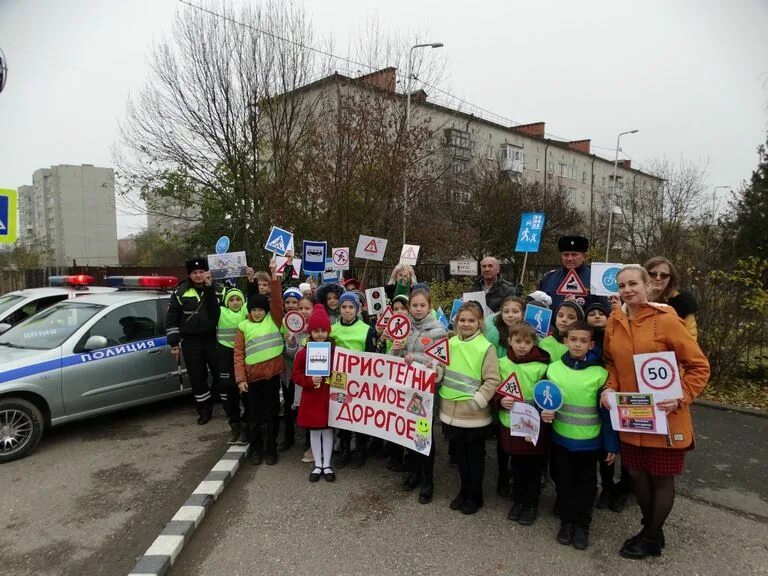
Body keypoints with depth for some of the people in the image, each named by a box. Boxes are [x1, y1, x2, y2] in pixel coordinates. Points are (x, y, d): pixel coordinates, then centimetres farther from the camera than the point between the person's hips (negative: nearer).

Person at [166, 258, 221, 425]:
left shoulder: (215, 289, 2)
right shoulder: (181, 292, 1)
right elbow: (171, 318, 2)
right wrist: (174, 343, -2)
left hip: (213, 339, 0)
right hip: (191, 342, 1)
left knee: (220, 373, 6)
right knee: (197, 377, 7)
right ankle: (204, 409, 23)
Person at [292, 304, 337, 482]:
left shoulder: (334, 349, -6)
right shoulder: (304, 352, -7)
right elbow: (296, 375, -3)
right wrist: (310, 381, -18)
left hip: (330, 396, 0)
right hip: (311, 397, 0)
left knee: (328, 428, 10)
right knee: (314, 430, 11)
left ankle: (327, 465, 24)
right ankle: (317, 465, 26)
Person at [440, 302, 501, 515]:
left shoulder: (486, 347, -12)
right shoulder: (450, 343, 2)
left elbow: (492, 380, -14)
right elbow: (441, 371, 13)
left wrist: (477, 400, -20)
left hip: (474, 414, -4)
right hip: (451, 411, 5)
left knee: (475, 456, 13)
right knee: (459, 454, 19)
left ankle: (475, 496, 31)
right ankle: (464, 491, 38)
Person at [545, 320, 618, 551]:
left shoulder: (600, 374, -13)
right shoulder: (553, 369, -6)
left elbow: (607, 412, -8)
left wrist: (611, 445, -5)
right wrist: (543, 412, -15)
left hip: (589, 441, -2)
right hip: (560, 438, 2)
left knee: (586, 485, 14)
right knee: (563, 482, 15)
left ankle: (582, 526, 31)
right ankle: (567, 522, 33)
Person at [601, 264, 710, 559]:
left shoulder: (666, 320, -15)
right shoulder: (614, 322, 1)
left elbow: (699, 365, -10)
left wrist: (680, 398, -19)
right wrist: (610, 388, -4)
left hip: (664, 417, -5)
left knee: (661, 478, 11)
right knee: (637, 474, 16)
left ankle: (651, 538, 31)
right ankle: (652, 529, 40)